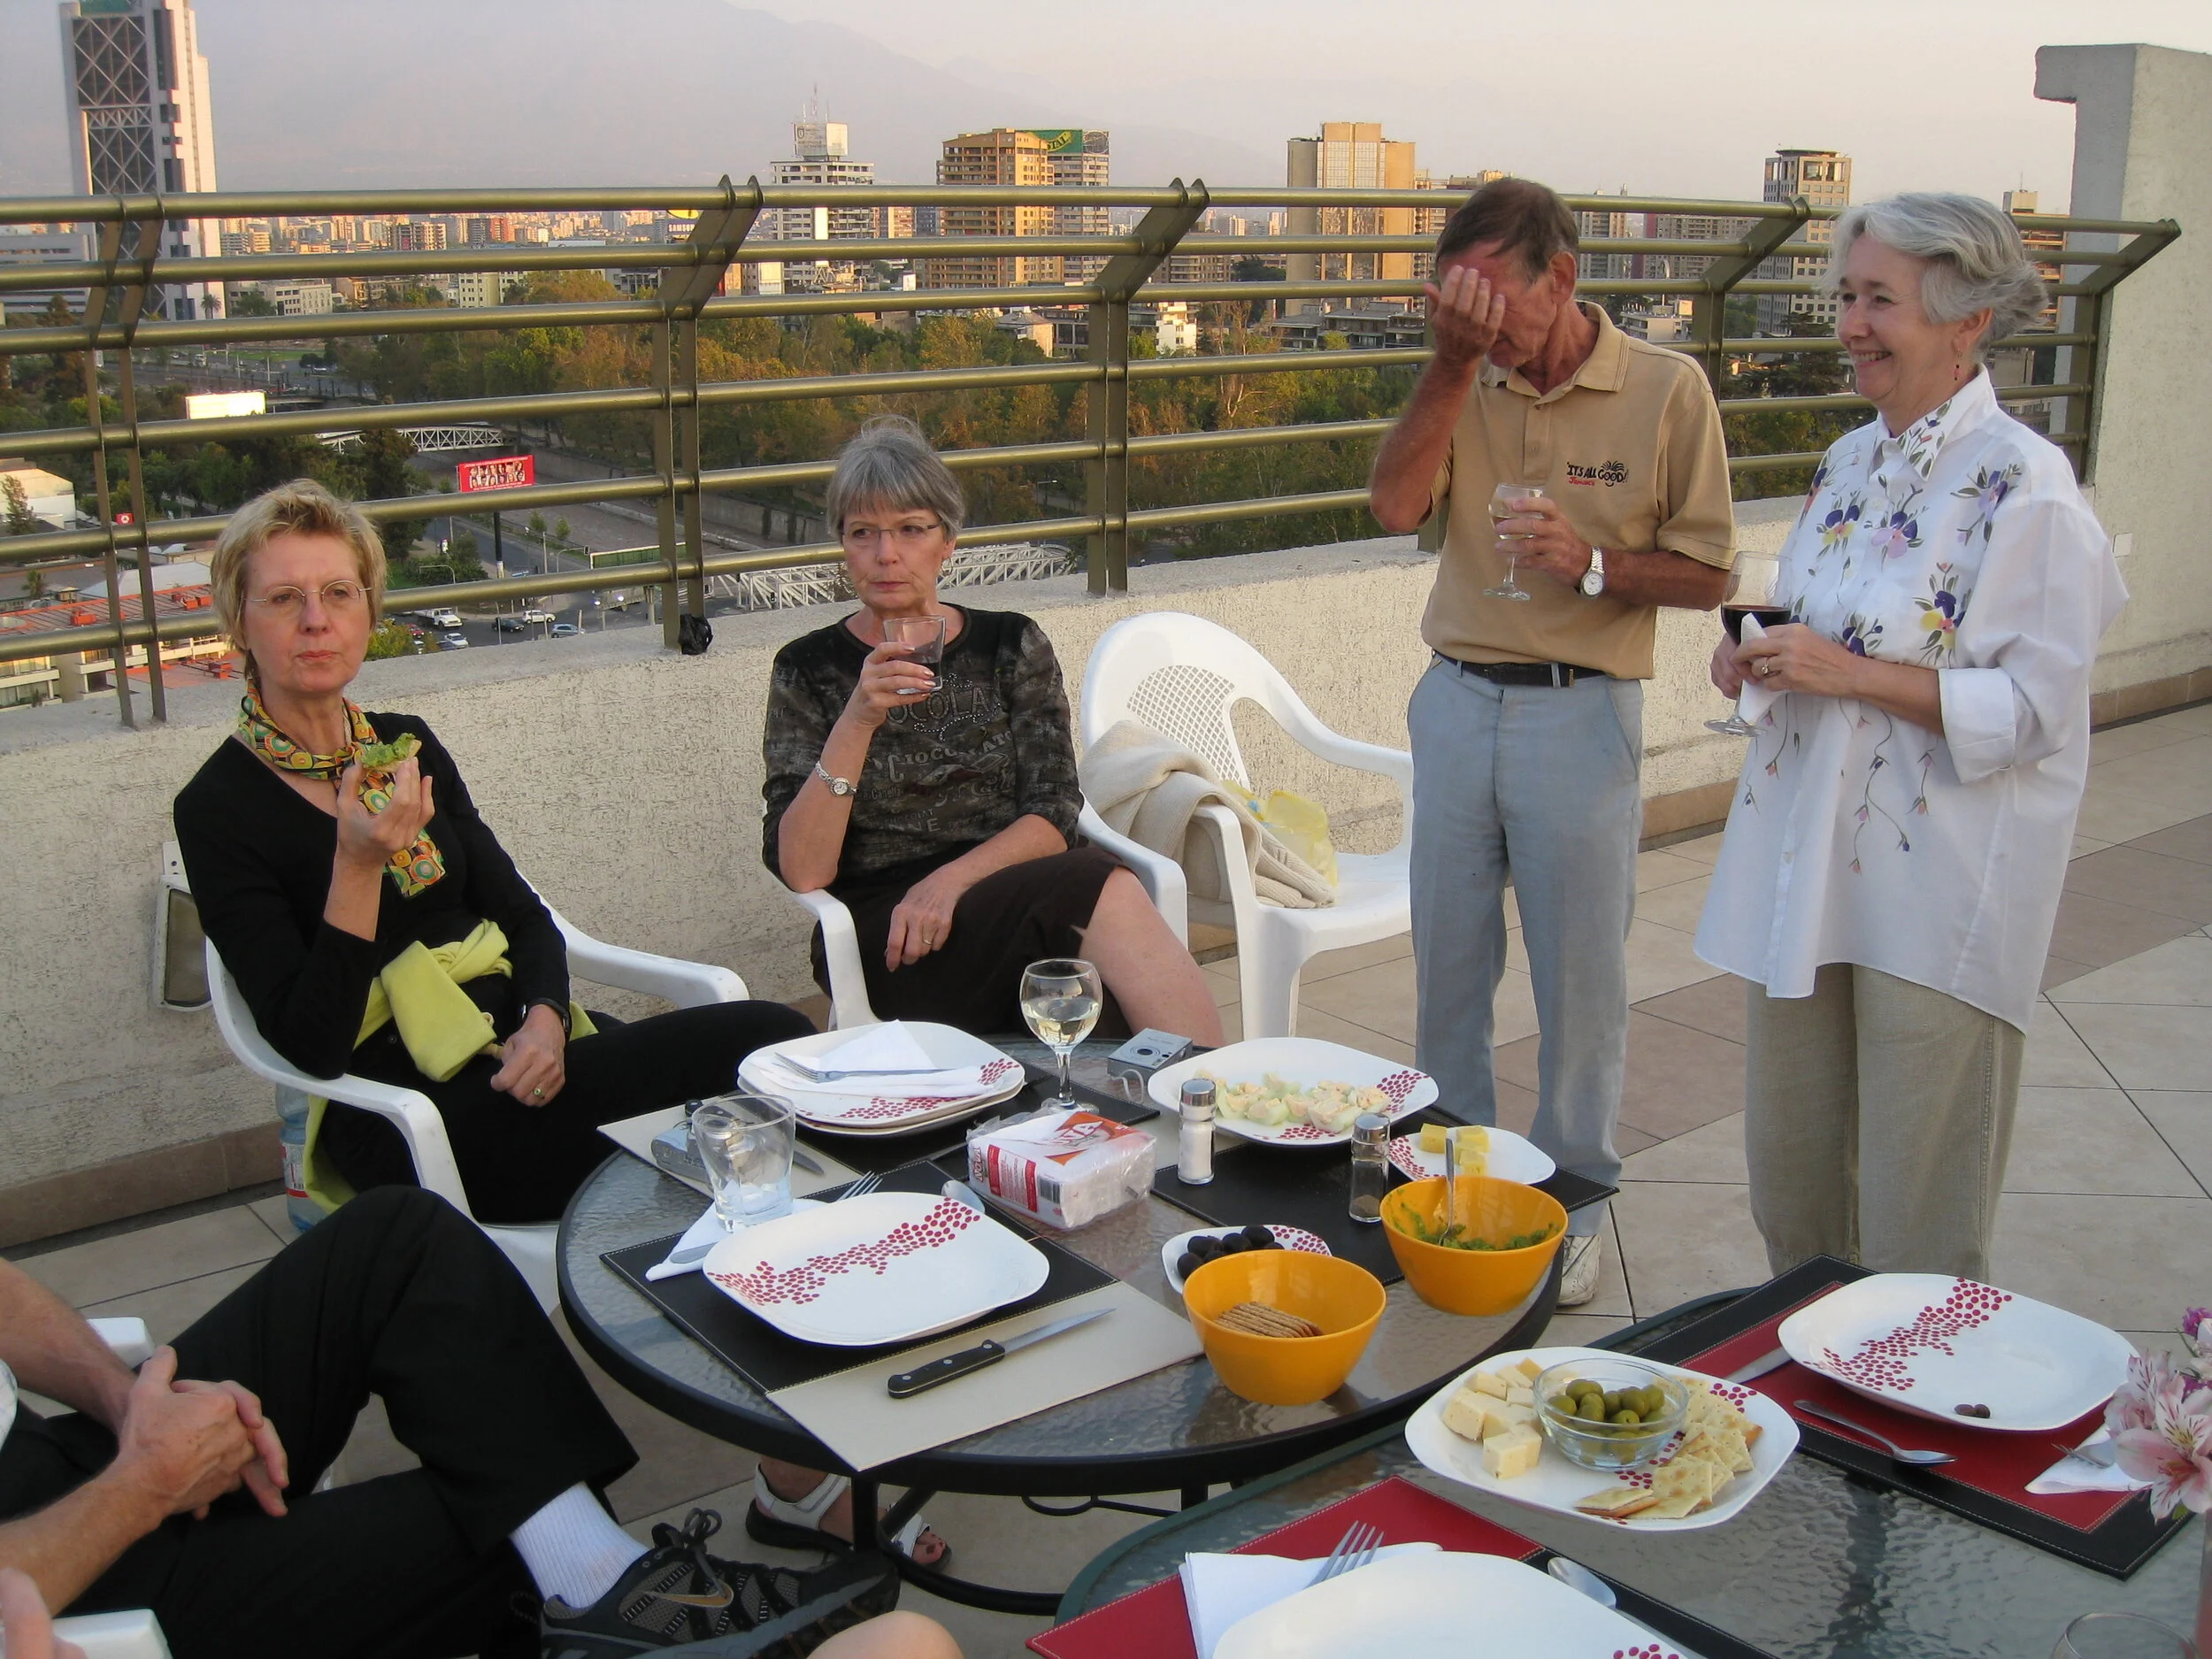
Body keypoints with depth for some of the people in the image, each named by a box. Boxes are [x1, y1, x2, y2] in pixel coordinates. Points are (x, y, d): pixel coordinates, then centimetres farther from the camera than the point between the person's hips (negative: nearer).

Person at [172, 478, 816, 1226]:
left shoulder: (406, 745, 15)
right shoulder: (218, 808, -4)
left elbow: (523, 914, 15)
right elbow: (310, 1044, -11)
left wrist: (544, 1019, -7)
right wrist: (357, 864, -23)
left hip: (522, 1050, 7)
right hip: (412, 1129, -7)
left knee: (776, 1036, -21)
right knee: (767, 1041, -27)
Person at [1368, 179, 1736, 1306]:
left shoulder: (1666, 389, -5)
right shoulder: (1467, 383, 5)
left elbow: (1706, 576, -3)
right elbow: (1395, 504, -10)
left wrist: (1594, 564, -20)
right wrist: (1451, 363, -15)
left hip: (1581, 714, -3)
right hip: (1458, 702, 4)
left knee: (1580, 974, 6)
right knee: (1448, 964, 13)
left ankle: (1575, 1199, 23)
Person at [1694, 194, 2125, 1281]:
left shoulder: (2023, 485, -13)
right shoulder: (1849, 463, 11)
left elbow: (2033, 710, -17)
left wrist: (1850, 673, -22)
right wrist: (1761, 661, 2)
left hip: (1940, 885, -7)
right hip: (1807, 855, 8)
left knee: (1917, 1219, 4)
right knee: (1788, 1166, 17)